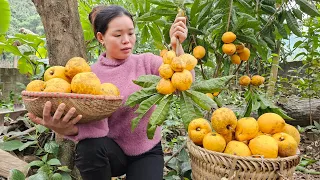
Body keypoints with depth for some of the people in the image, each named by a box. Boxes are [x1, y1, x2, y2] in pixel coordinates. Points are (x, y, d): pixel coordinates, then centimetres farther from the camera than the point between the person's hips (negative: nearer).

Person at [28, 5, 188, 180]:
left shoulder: (146, 62, -7)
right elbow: (97, 127, -22)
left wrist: (176, 46, -38)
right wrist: (66, 129, -43)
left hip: (147, 152, 1)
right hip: (112, 151, 0)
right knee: (89, 146, -32)